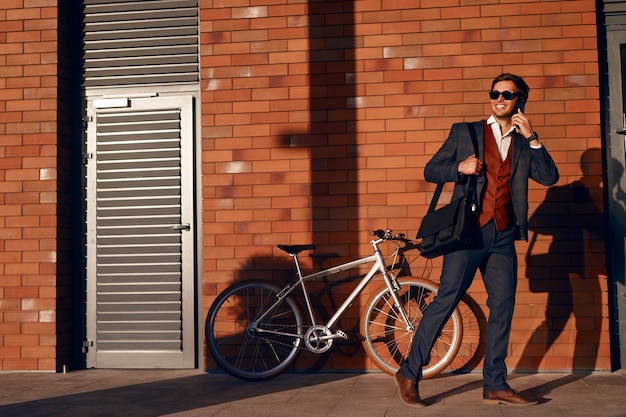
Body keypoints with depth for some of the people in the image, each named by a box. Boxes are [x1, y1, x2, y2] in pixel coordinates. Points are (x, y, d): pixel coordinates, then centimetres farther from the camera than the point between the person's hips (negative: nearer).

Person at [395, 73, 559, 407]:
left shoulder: (524, 145, 15)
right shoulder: (464, 132, 8)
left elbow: (549, 177, 2)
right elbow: (430, 170, 6)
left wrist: (532, 137, -6)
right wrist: (459, 168, -13)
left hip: (503, 237, 4)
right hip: (469, 230, -4)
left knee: (502, 309, 4)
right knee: (446, 299, -7)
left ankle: (495, 386, 14)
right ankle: (409, 374, 2)